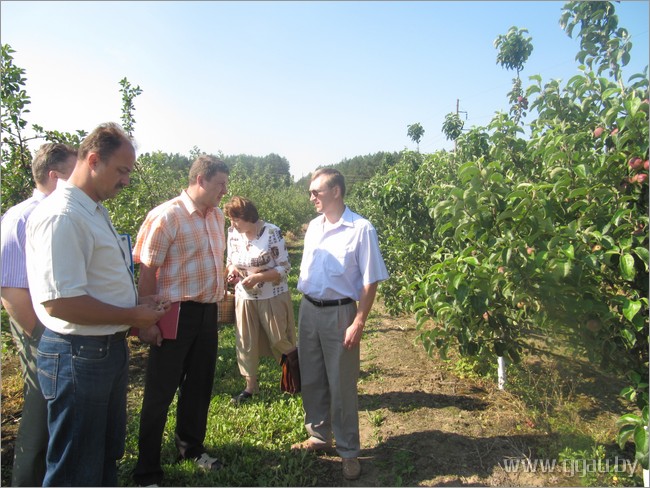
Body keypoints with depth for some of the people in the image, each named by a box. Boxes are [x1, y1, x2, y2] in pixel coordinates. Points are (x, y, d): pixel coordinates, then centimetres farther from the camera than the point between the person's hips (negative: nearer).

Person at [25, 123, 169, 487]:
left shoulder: (95, 211, 11)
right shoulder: (62, 216, -21)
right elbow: (58, 301, -27)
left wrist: (139, 312, 7)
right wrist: (132, 316, -18)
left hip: (110, 346, 10)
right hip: (78, 356, -9)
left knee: (108, 454, 26)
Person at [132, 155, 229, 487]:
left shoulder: (217, 216, 7)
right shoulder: (166, 216, -16)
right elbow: (147, 271, -16)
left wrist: (228, 276, 7)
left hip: (207, 312, 7)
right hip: (176, 314, -7)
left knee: (200, 385, 20)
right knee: (160, 392, 6)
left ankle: (191, 447, 42)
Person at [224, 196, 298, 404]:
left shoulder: (272, 232, -19)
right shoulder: (233, 233, -4)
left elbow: (284, 267, -16)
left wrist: (257, 277, -26)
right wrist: (232, 270, -12)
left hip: (273, 297, -5)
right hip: (245, 298, 5)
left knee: (281, 341, 5)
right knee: (246, 342, 13)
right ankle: (250, 386, 31)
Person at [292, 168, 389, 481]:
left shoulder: (361, 229, -13)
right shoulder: (313, 227, 7)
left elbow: (370, 282, -13)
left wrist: (358, 324, -16)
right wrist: (303, 309, 10)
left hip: (339, 313, -6)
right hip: (308, 311, 6)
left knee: (342, 385, 4)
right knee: (311, 379, 16)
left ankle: (348, 452, 22)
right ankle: (319, 436, 36)